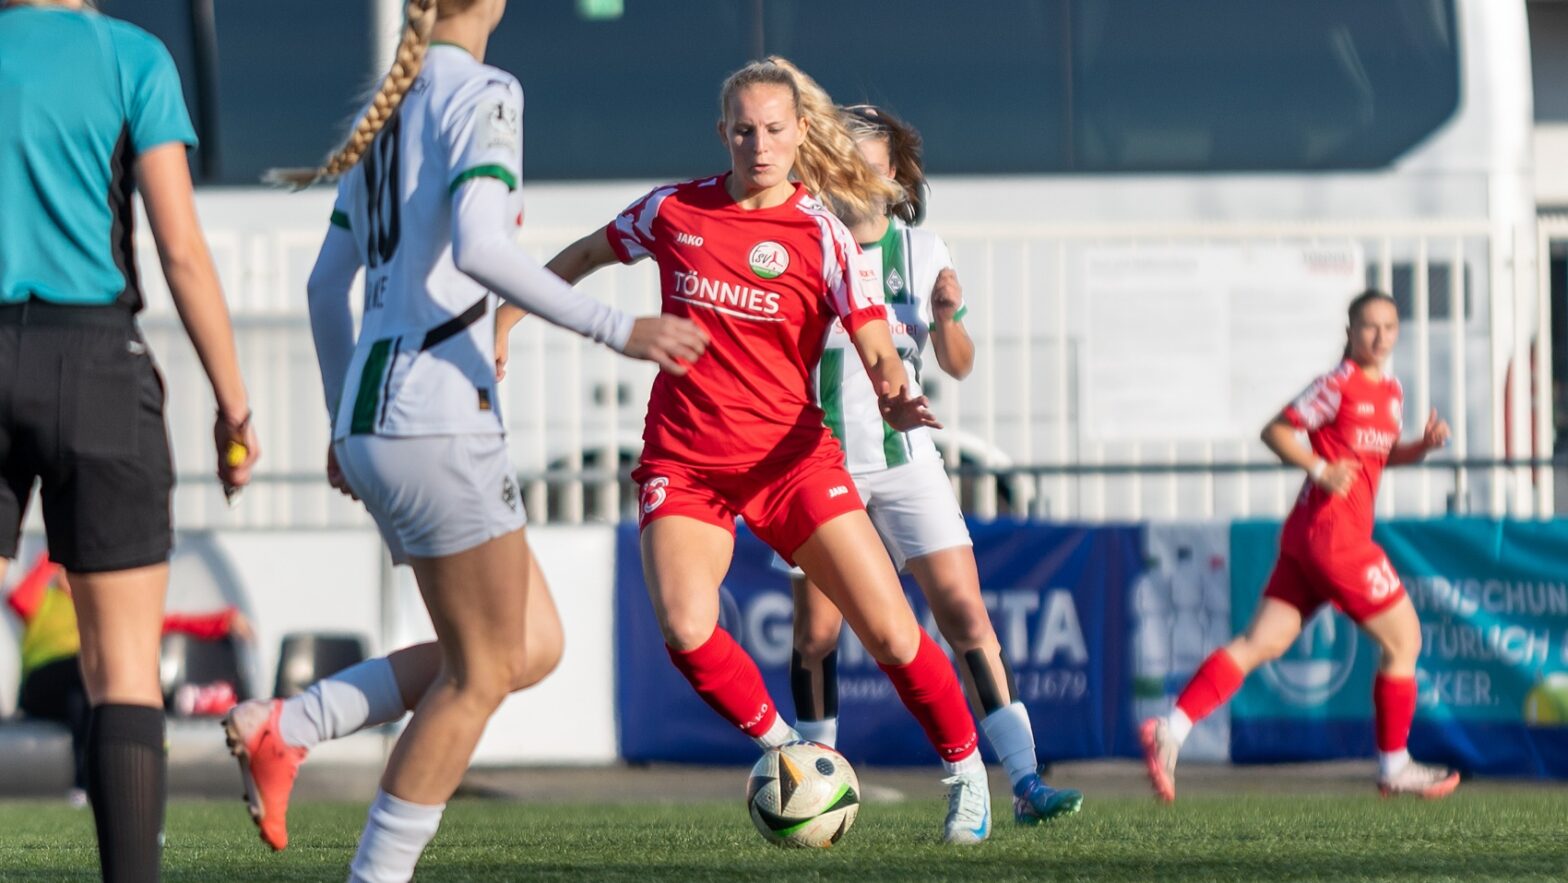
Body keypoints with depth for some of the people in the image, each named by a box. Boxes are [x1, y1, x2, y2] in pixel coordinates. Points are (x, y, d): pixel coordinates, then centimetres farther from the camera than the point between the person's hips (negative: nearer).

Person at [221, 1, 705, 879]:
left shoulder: (386, 109, 16)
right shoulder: (484, 95, -9)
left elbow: (326, 287, 20)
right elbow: (478, 248, -24)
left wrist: (347, 425, 29)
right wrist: (617, 329, -21)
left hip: (371, 423, 9)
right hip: (440, 420, -9)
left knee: (534, 648, 12)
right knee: (481, 675, -1)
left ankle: (283, 730, 6)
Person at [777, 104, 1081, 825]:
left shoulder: (923, 252, 4)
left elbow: (959, 367, 10)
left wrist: (945, 319, -10)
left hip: (905, 459, 2)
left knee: (965, 613, -9)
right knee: (816, 632, 0)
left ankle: (1025, 783, -13)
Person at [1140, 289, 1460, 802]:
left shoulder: (1391, 391, 16)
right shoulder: (1339, 385, -10)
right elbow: (1276, 431, -9)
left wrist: (1423, 446, 9)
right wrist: (1321, 469, -20)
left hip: (1309, 535, 9)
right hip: (1332, 533, -9)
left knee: (1261, 643, 2)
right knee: (1403, 639, 2)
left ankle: (1170, 730, -6)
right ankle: (1394, 767, 13)